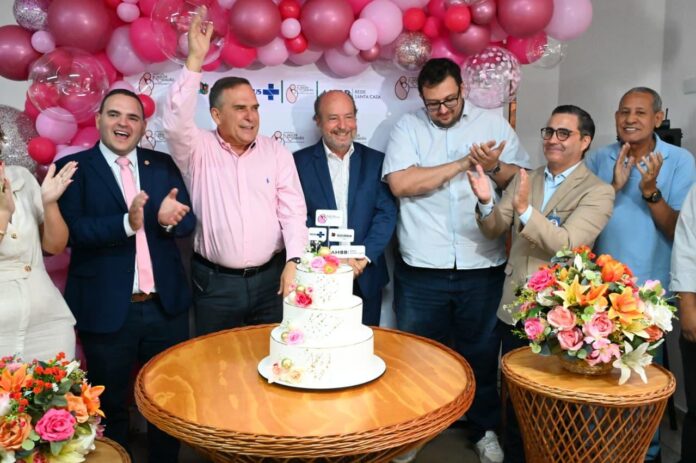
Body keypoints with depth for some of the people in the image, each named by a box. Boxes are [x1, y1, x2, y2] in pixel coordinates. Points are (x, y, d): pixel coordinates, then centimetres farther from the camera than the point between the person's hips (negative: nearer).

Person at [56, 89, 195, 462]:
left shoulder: (163, 165, 7)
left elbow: (188, 222, 0)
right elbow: (72, 231, -15)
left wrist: (169, 218, -23)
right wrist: (127, 222, -31)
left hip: (166, 305, 3)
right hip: (106, 310, -3)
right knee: (110, 405, 16)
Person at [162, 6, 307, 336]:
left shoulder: (277, 153, 3)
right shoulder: (198, 150, -2)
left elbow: (293, 212, 0)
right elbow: (175, 123, -22)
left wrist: (293, 261, -13)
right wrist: (195, 59, -24)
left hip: (270, 277, 2)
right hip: (214, 282, -1)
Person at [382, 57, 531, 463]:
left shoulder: (494, 124, 8)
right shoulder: (408, 127, 3)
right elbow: (400, 183, -12)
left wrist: (494, 167, -15)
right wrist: (464, 163, -11)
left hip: (483, 269, 1)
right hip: (421, 271, 0)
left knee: (481, 353, 15)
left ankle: (486, 429, 35)